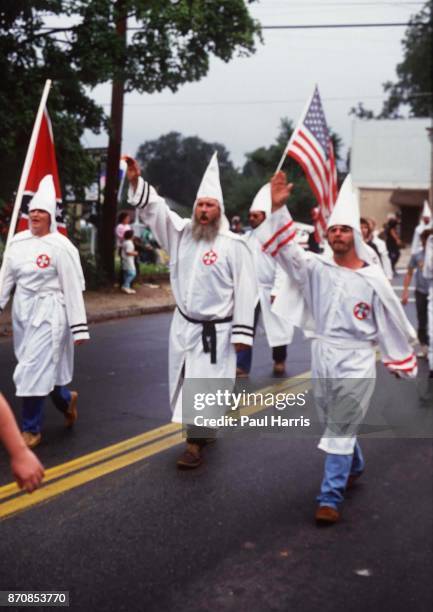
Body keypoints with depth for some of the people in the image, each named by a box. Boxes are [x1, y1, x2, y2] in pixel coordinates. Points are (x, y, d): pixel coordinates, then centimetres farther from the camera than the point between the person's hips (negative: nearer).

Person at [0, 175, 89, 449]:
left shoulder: (61, 246, -11)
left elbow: (72, 288, -11)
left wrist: (79, 327, -12)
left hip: (48, 312, -6)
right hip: (23, 310, 6)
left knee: (34, 370, -6)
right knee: (43, 368, 15)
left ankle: (31, 429, 9)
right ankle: (66, 399, 42)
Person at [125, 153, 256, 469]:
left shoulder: (234, 245, -13)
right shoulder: (181, 232, 3)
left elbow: (246, 290, -13)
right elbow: (154, 209, 3)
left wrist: (242, 332, -14)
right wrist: (136, 181, -13)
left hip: (216, 331, -6)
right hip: (184, 325, 6)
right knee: (186, 383, 13)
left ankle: (195, 443, 2)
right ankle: (203, 430, 31)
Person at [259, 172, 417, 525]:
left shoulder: (372, 279, -6)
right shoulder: (316, 268, 1)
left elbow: (392, 323, 1)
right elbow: (285, 249, -11)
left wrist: (402, 363, 6)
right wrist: (278, 208, -23)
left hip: (356, 362, -4)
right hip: (322, 358, 4)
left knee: (341, 430, -1)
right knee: (337, 425, 20)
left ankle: (331, 498, 6)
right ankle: (355, 467, 46)